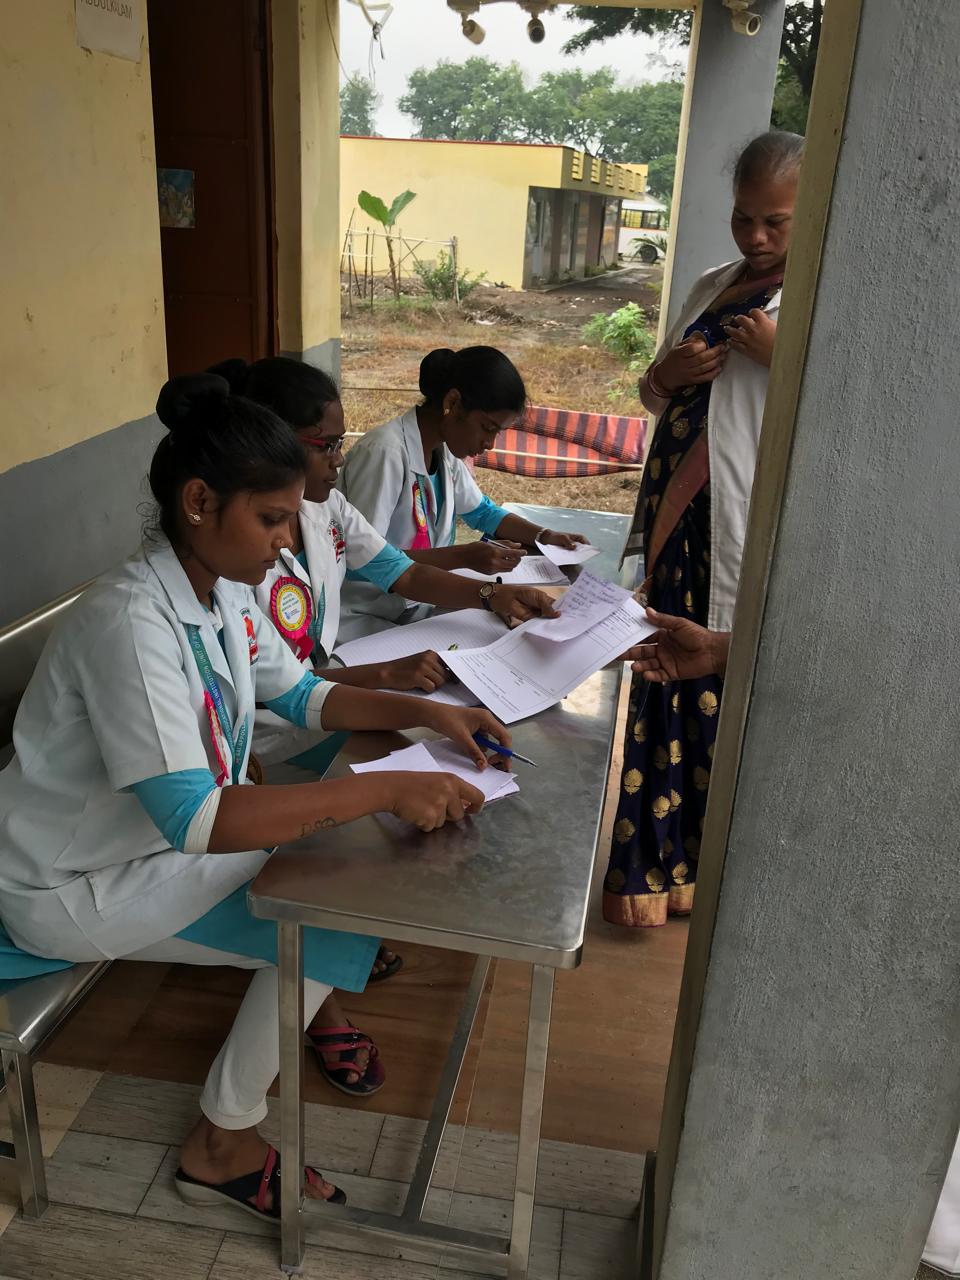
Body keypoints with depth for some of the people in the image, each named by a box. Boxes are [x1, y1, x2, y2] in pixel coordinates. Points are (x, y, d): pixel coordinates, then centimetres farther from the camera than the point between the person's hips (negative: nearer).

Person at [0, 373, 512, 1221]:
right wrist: (383, 789, -39)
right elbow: (192, 819, -38)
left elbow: (299, 694, 7)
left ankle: (315, 999, 28)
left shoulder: (225, 591, -6)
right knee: (324, 922, -12)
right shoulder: (132, 621, -33)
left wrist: (424, 712, -7)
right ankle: (222, 1146, 7)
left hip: (176, 830, 8)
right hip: (78, 886, -7)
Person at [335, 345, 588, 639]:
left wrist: (544, 536, 5)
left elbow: (481, 511, 21)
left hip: (412, 608, 8)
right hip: (364, 621, -8)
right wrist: (463, 557, -28)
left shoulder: (443, 450, 4)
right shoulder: (384, 452, -22)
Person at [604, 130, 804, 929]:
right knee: (669, 682, 11)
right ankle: (654, 858, 28)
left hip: (753, 533, -6)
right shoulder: (713, 289, 13)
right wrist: (667, 374, -2)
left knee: (725, 696, 2)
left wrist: (779, 354, -20)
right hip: (682, 519, 6)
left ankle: (699, 862, 22)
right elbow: (654, 398, 19)